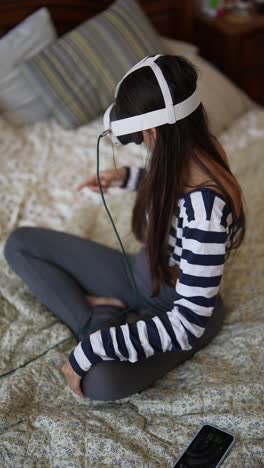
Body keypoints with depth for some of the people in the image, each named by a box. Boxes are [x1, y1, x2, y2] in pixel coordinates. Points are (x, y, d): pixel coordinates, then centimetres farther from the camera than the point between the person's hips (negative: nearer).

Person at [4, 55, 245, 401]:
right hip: (141, 272, 8)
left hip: (186, 310, -8)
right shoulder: (188, 148, -13)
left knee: (101, 381, -38)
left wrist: (91, 348, -30)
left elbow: (188, 325, -33)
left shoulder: (206, 205, -37)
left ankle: (101, 323, -8)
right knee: (20, 243, -1)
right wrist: (126, 177, 7)